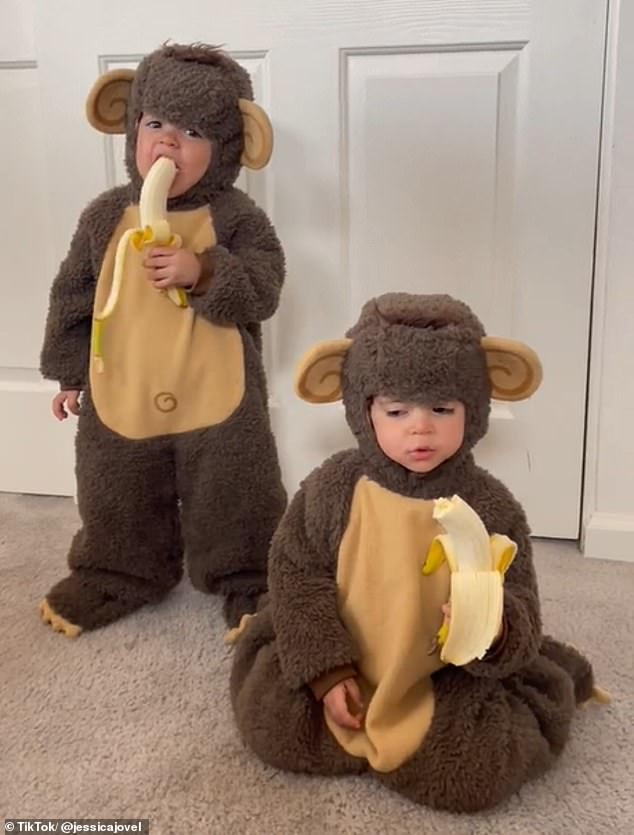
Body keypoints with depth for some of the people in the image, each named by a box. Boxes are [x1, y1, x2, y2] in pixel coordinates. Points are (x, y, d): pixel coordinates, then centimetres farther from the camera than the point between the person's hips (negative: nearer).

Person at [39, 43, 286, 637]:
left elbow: (262, 291, -15)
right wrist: (70, 372, 8)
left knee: (234, 504, 11)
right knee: (117, 505, 20)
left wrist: (204, 273, -30)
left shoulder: (236, 218, -8)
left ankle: (250, 583, 33)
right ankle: (114, 574, 44)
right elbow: (72, 295, 6)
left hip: (217, 400, -3)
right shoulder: (106, 217, -1)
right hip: (120, 398, 3)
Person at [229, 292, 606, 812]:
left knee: (474, 767, -18)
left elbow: (518, 612, -13)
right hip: (342, 669, 2)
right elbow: (297, 576, -7)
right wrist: (326, 671, -15)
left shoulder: (491, 508, -15)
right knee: (269, 720, -10)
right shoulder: (333, 487, -12)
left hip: (450, 682, -1)